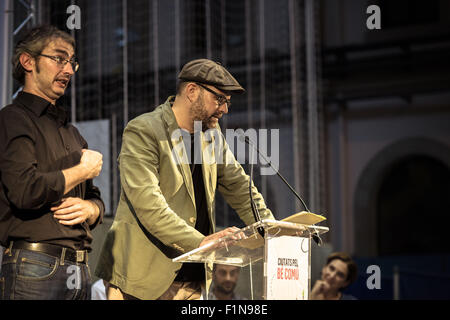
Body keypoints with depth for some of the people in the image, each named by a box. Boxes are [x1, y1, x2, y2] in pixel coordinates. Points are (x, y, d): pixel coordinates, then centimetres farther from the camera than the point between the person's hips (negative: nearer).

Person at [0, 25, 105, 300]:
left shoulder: (72, 133, 22)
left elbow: (96, 199, 24)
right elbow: (25, 191, -19)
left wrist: (89, 208, -1)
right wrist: (82, 170, -5)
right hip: (34, 267, -7)